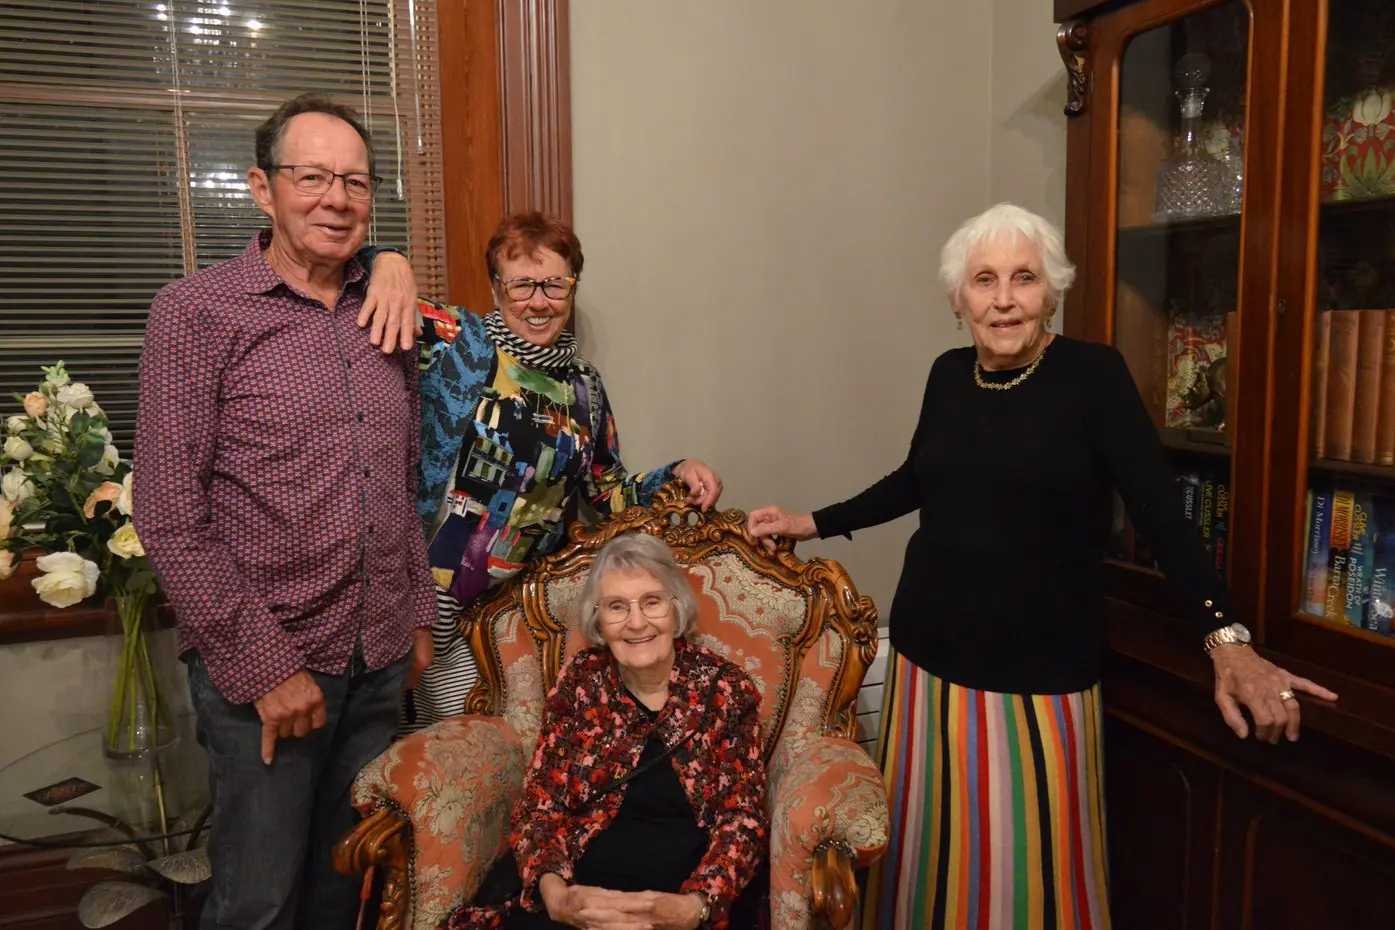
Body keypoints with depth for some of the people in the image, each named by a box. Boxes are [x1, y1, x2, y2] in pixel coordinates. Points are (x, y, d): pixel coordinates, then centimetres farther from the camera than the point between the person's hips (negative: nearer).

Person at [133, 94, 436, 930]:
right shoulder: (197, 312, -9)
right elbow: (169, 517, -13)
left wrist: (419, 612, 12)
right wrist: (263, 666, -14)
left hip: (380, 660, 5)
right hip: (264, 670, -4)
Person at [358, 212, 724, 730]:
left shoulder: (583, 385, 7)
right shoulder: (456, 341, -9)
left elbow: (610, 492, 14)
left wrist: (677, 475, -1)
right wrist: (389, 263, -33)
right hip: (434, 597, -4)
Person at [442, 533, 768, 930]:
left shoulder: (726, 688, -1)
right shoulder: (580, 681, 3)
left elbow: (741, 816, -3)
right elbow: (541, 801, 1)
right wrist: (554, 893, -18)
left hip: (683, 894, -2)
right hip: (580, 885, 2)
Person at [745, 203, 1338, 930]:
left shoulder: (1094, 374, -9)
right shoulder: (949, 374, 4)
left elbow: (1160, 512, -14)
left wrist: (1226, 640, -25)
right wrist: (812, 523, 19)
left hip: (1038, 675, -4)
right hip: (929, 660, 5)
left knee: (1028, 871, 7)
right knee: (926, 854, 17)